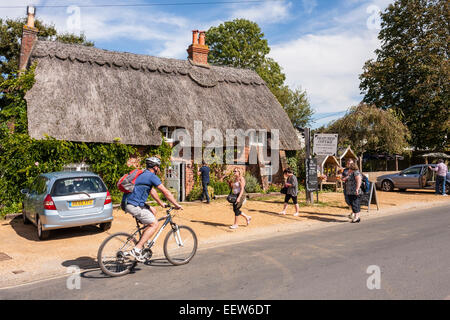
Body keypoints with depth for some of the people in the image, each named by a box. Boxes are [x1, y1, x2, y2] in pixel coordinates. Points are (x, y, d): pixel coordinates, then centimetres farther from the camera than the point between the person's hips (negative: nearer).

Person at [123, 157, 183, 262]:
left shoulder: (144, 174, 20)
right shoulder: (152, 176, -9)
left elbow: (152, 191, 30)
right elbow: (166, 192, -10)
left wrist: (161, 204, 36)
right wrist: (176, 205, -1)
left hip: (129, 202, 10)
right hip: (134, 205, -10)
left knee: (153, 211, 23)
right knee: (154, 224, -4)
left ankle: (142, 240, 19)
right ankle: (137, 249, -8)